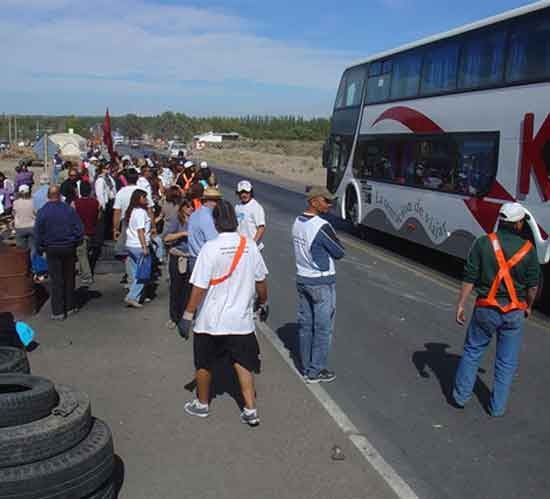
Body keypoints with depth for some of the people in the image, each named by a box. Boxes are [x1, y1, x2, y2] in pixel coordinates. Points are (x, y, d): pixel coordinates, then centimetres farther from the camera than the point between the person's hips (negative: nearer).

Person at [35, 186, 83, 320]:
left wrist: (40, 248, 7)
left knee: (56, 280, 4)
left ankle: (58, 312, 5)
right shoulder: (69, 209, -6)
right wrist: (75, 243, 8)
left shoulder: (42, 212, -8)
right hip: (69, 248, 1)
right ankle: (70, 307, 21)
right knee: (69, 278, 14)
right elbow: (79, 229, -6)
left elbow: (38, 233, -5)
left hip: (52, 249, -1)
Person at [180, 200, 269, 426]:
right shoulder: (250, 246, -3)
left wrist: (187, 316, -9)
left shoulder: (211, 248, -17)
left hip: (210, 321, -3)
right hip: (241, 320, 3)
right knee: (243, 364, 13)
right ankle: (251, 411, 11)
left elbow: (199, 287, -17)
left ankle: (202, 404, 33)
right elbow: (261, 281, 7)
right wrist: (263, 304, 23)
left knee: (204, 364, 17)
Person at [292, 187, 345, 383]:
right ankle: (316, 371, 12)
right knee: (323, 328, 4)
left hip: (302, 279, 8)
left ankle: (306, 367, 24)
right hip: (322, 283, -8)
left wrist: (321, 252, 0)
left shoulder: (297, 222, 3)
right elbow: (339, 252, -12)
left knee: (305, 325, 14)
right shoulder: (322, 226, -22)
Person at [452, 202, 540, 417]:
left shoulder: (483, 243, -9)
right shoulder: (528, 249, -7)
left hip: (486, 308, 0)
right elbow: (533, 285, 0)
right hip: (514, 312, 0)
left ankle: (460, 396, 23)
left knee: (472, 352, 16)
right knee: (507, 362, 12)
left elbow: (469, 278, -8)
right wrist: (528, 306, 17)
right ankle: (497, 407, 21)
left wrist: (460, 305, 0)